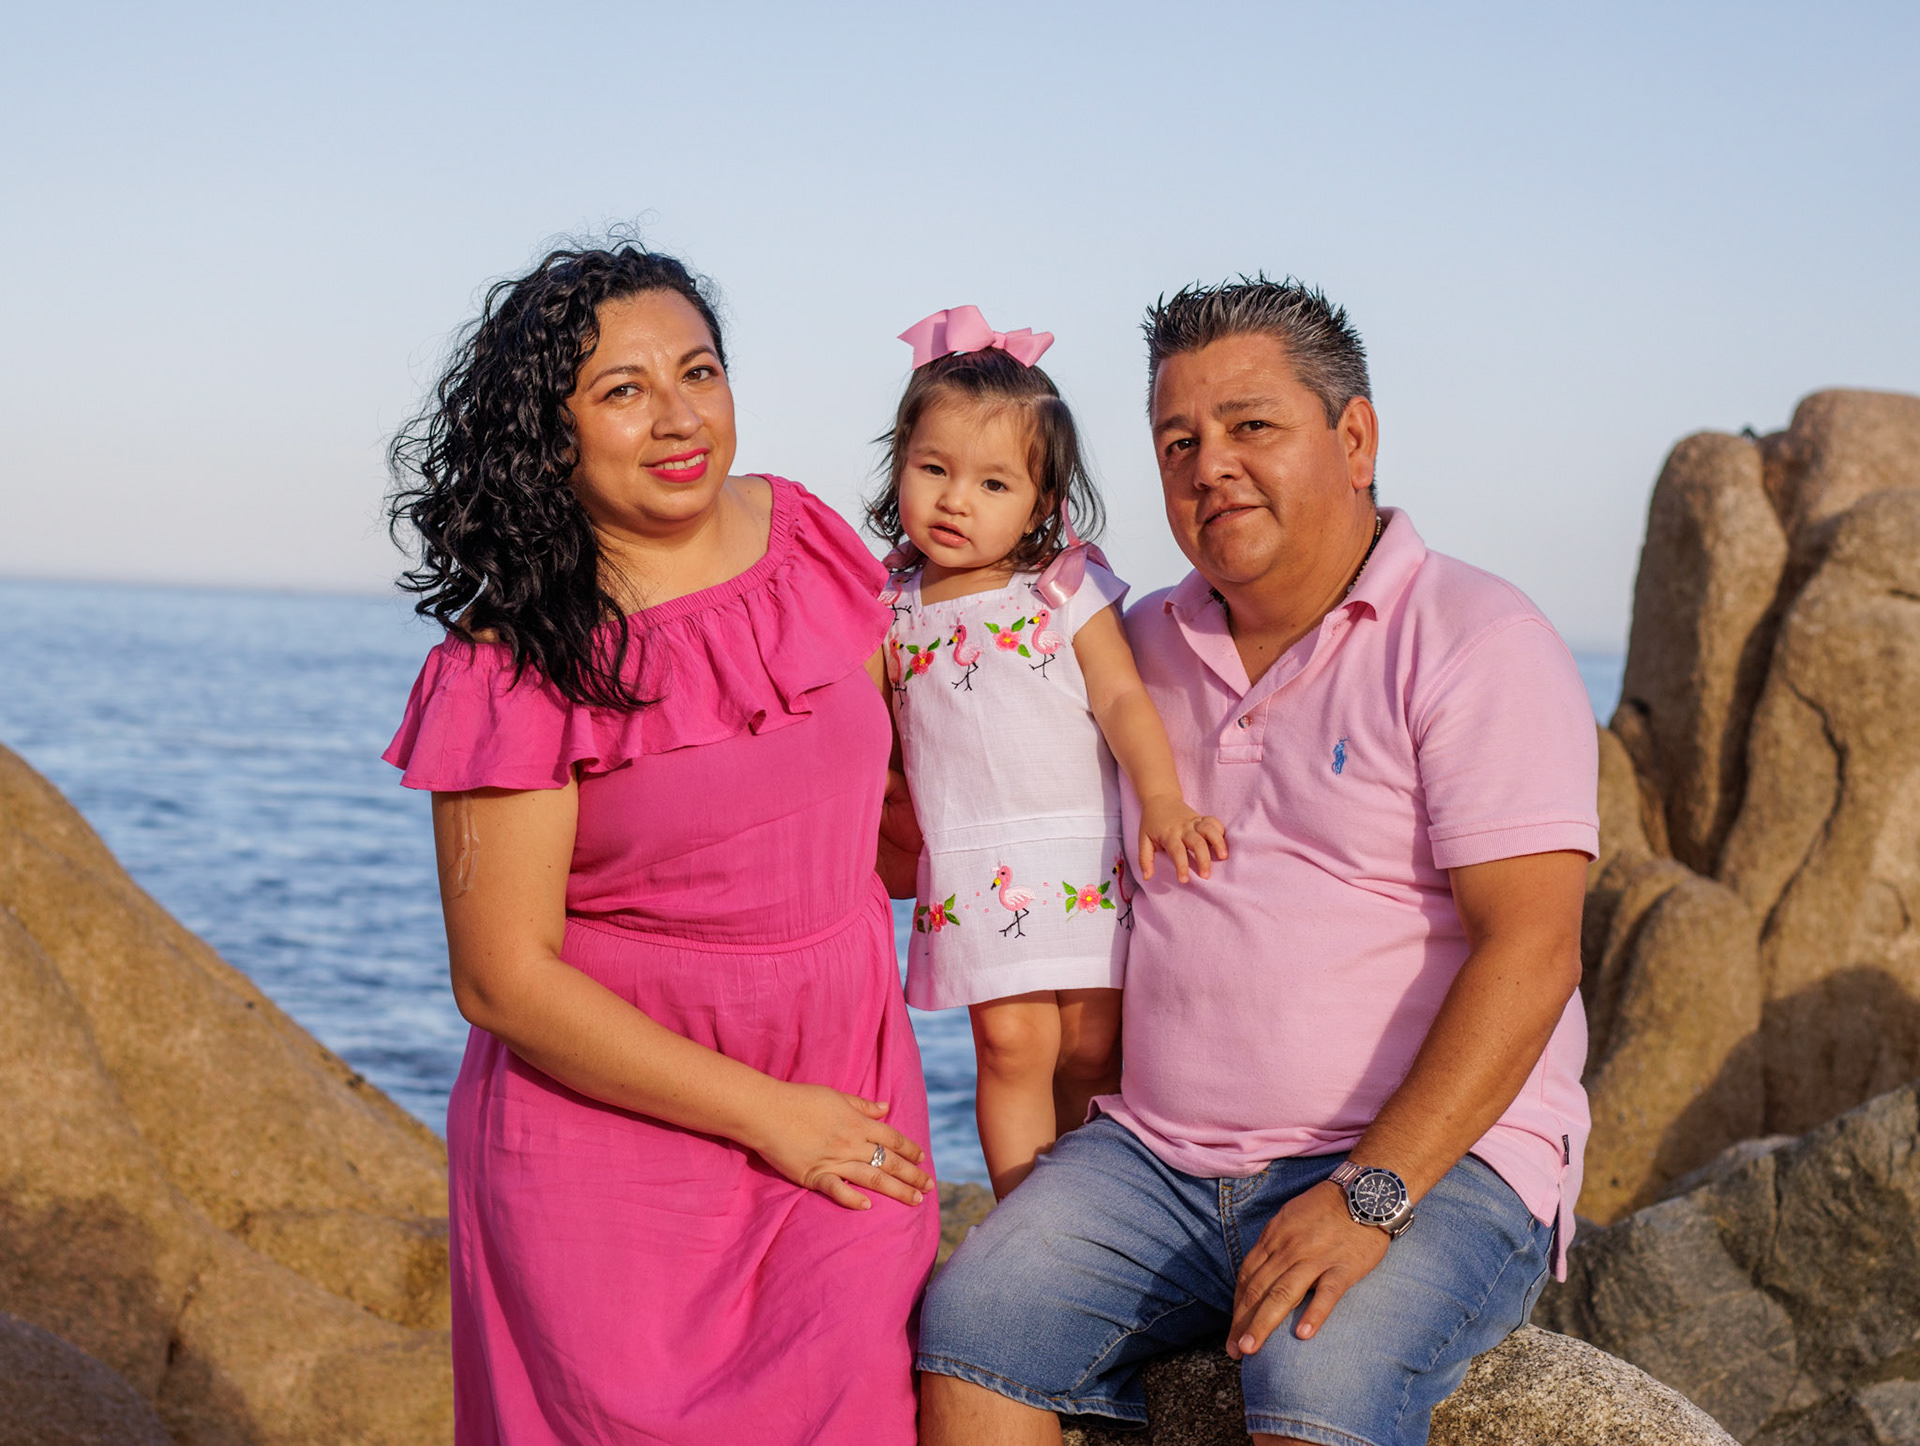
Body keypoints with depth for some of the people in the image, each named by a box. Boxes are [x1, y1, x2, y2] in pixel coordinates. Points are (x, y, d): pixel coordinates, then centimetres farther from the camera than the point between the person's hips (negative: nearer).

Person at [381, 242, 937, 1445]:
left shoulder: (803, 536, 2)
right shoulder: (516, 665, -14)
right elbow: (504, 981, -13)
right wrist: (769, 1114, -13)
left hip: (845, 1100, 4)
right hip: (614, 1113, -4)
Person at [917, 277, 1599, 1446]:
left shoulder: (1479, 645, -6)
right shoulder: (1147, 646, 13)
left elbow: (1529, 950, -15)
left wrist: (1371, 1194, -23)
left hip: (1429, 1159, -5)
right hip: (1161, 1159, 5)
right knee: (967, 1333, -18)